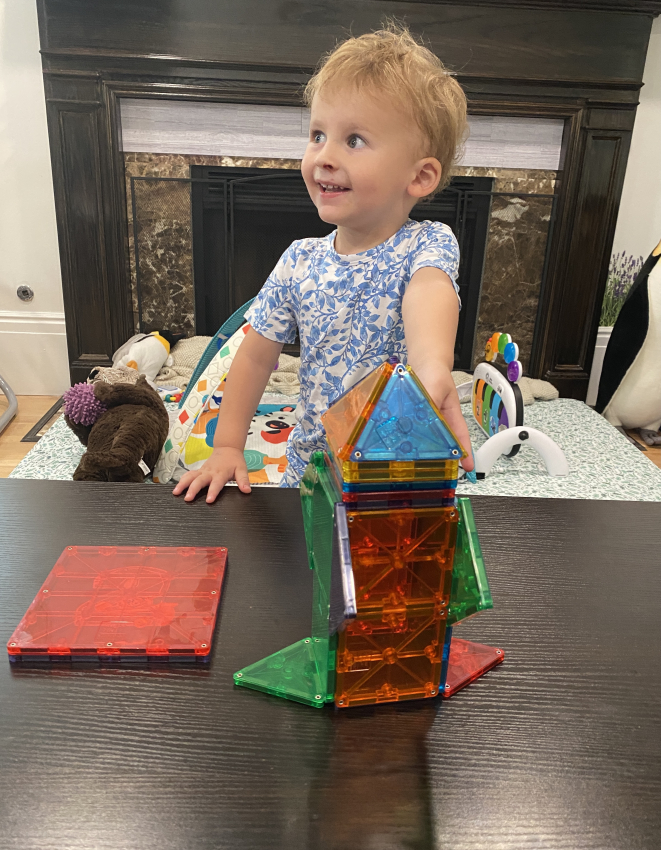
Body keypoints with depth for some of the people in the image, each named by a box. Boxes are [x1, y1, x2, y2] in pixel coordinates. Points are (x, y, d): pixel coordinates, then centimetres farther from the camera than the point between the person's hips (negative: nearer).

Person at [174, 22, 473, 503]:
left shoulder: (428, 245, -16)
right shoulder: (300, 263, -5)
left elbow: (428, 291, -40)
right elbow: (257, 356, 2)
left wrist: (433, 364, -63)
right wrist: (228, 448, -3)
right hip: (312, 468, 4)